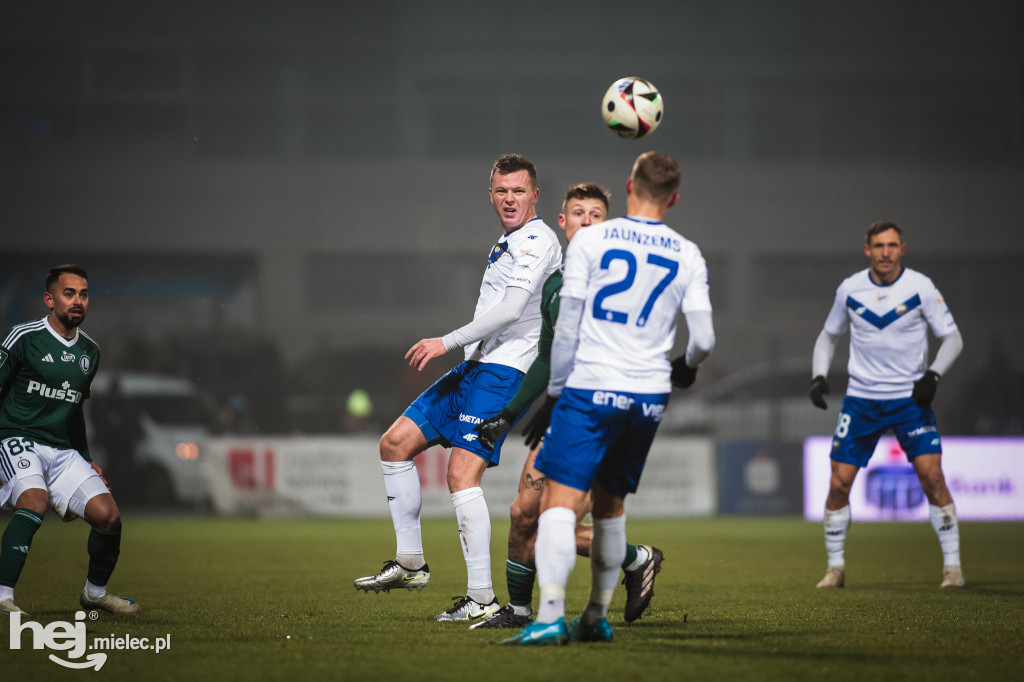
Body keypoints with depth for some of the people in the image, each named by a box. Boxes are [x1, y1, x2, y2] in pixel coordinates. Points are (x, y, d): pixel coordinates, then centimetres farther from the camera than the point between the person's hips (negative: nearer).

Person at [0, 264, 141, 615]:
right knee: (35, 502, -34)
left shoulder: (90, 351, 13)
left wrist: (86, 459, 24)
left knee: (108, 516, -8)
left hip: (63, 450, 6)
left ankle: (95, 592, 17)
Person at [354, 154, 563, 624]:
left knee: (462, 474, -18)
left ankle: (482, 598, -17)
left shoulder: (538, 241, -10)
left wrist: (447, 342, -17)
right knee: (395, 442, 7)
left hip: (500, 373, -10)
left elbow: (511, 308, -20)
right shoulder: (506, 245, 20)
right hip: (474, 368, 10)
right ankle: (410, 563, 12)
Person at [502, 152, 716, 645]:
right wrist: (687, 367, 24)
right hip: (649, 395, 4)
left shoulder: (589, 241, -2)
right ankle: (597, 618, 24)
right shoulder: (688, 257, 5)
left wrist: (555, 387, 8)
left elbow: (567, 326, -3)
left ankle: (550, 615, -26)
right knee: (610, 504, 18)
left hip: (590, 388, -4)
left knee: (560, 499, -10)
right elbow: (703, 339, 2)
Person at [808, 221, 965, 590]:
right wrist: (819, 376, -1)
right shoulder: (850, 289, 0)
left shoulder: (920, 287, -7)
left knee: (932, 476, -14)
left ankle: (952, 566, -4)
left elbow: (952, 338, -2)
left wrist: (933, 375, -18)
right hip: (861, 398, 2)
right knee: (839, 483, -4)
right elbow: (828, 336, 15)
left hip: (910, 397, -2)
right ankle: (835, 567, 13)